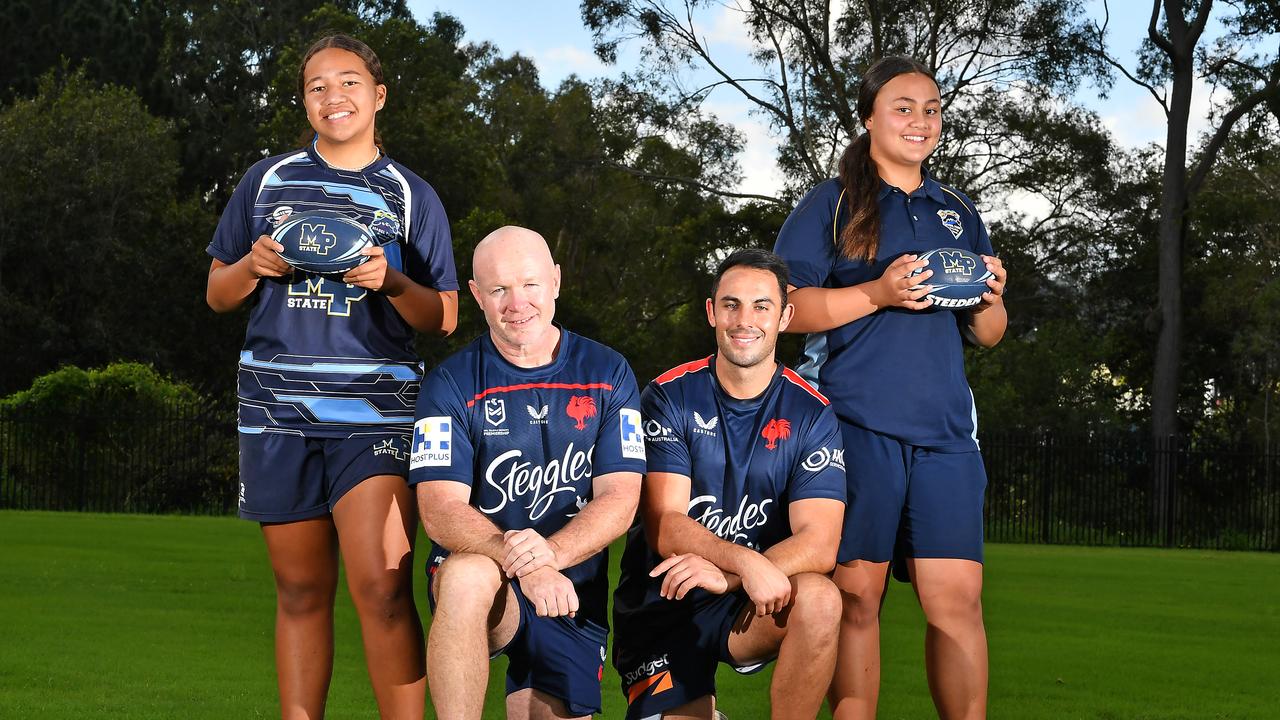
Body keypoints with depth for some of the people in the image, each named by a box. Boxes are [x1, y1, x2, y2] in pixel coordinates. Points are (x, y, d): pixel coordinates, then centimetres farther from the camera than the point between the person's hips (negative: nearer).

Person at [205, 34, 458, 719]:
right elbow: (218, 295, 18)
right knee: (300, 590, 7)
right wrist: (252, 266, -4)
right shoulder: (267, 180, 14)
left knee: (381, 587, -16)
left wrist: (392, 283, -11)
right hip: (277, 407, 2)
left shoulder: (410, 195, 9)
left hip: (376, 411, -2)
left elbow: (443, 319, 8)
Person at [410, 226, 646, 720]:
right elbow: (440, 512, -13)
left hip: (574, 593, 3)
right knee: (469, 574, -36)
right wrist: (522, 564, -31)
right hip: (481, 578, -3)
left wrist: (551, 554, -24)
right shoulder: (452, 384, -3)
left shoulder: (607, 375, 3)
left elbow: (619, 499, -4)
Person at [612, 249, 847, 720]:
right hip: (663, 607, 0)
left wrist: (726, 577, -30)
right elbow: (664, 526, -14)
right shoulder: (669, 397, -5)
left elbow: (819, 544, -13)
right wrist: (746, 562, -33)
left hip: (747, 608, 0)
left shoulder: (812, 415, -3)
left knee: (818, 599, -30)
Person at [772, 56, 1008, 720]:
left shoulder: (959, 214, 20)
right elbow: (786, 306, -3)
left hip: (943, 429, 4)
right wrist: (878, 294, -14)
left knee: (958, 598, -3)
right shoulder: (831, 204, 7)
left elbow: (987, 336, 22)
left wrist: (990, 300, -1)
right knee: (855, 596, -3)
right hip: (854, 424, -3)